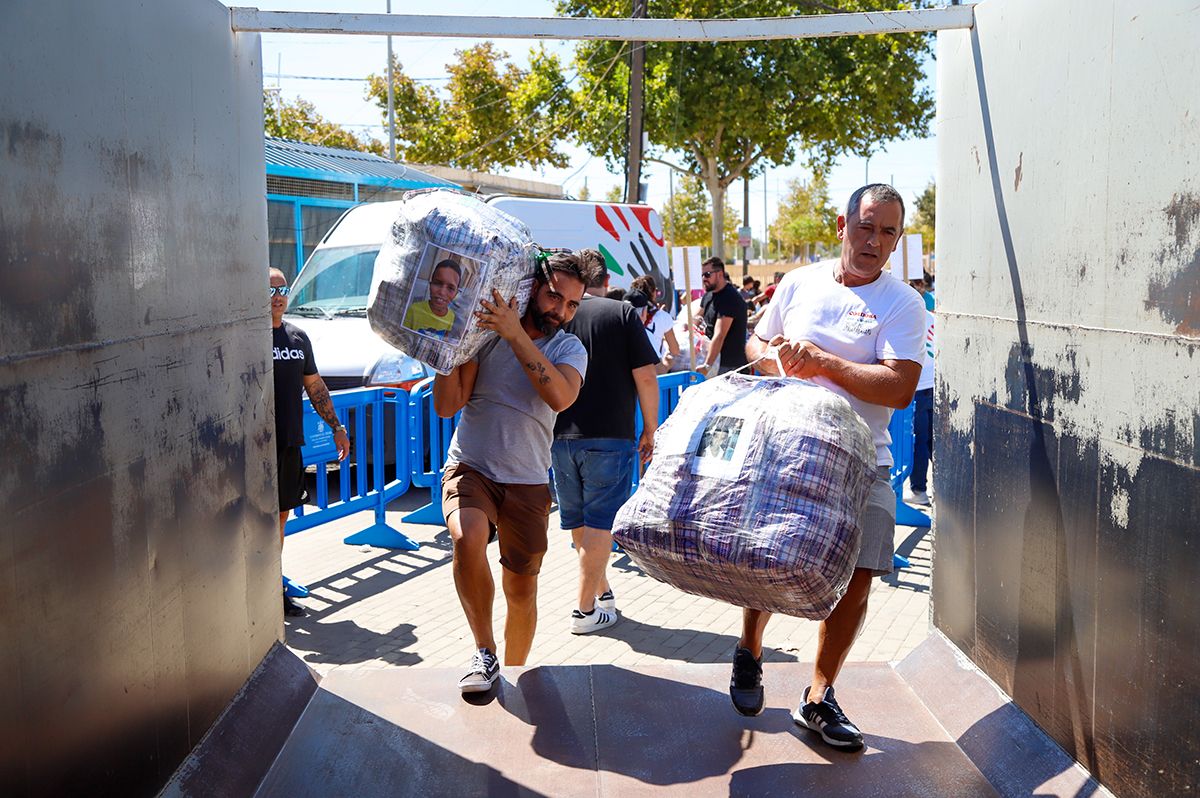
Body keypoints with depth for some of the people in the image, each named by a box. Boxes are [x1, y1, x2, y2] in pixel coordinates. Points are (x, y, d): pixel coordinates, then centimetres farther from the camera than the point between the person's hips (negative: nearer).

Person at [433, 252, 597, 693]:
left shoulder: (570, 349, 2)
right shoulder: (484, 332, -2)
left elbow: (560, 397, -22)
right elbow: (447, 406, -5)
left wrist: (514, 334, -26)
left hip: (528, 483, 2)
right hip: (470, 469, -2)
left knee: (522, 592, 8)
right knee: (468, 537, -33)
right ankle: (485, 653, -16)